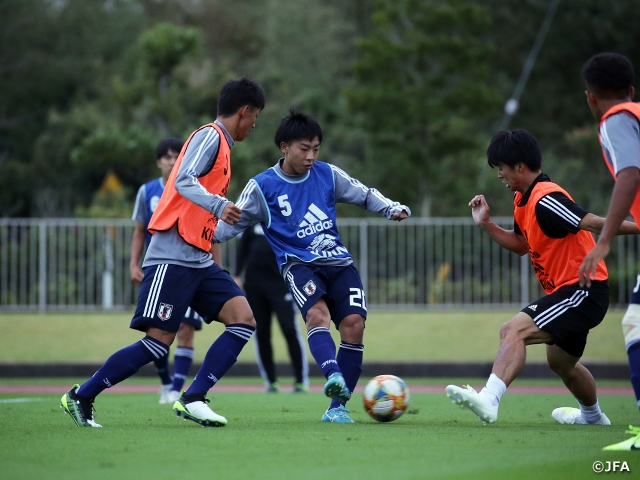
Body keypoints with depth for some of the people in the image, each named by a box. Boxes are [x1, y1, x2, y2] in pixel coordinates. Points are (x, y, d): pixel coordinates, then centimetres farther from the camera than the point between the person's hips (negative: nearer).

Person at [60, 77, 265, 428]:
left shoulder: (220, 144, 21)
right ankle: (81, 397, 2)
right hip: (173, 256, -9)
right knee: (158, 341, -11)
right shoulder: (210, 136, -7)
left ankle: (192, 399, -10)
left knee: (244, 320, -7)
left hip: (199, 261, 9)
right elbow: (183, 182, -23)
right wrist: (218, 205, -38)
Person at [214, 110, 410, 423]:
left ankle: (337, 406, -8)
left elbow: (365, 195, 19)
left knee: (354, 323, -18)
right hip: (299, 264, -3)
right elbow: (233, 222, 6)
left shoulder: (327, 174, 8)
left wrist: (392, 209, 2)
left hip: (338, 262, 3)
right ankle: (333, 377, -56)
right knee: (317, 312, -33)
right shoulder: (262, 186, 1)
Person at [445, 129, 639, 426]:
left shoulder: (545, 200, -21)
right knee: (561, 361, 30)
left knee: (513, 331, -27)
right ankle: (592, 416, 54)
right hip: (566, 291, 11)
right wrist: (486, 224, 13)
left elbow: (591, 223, -25)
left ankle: (488, 400, -42)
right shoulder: (523, 201, 10)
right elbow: (521, 245, 22)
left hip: (584, 289, -11)